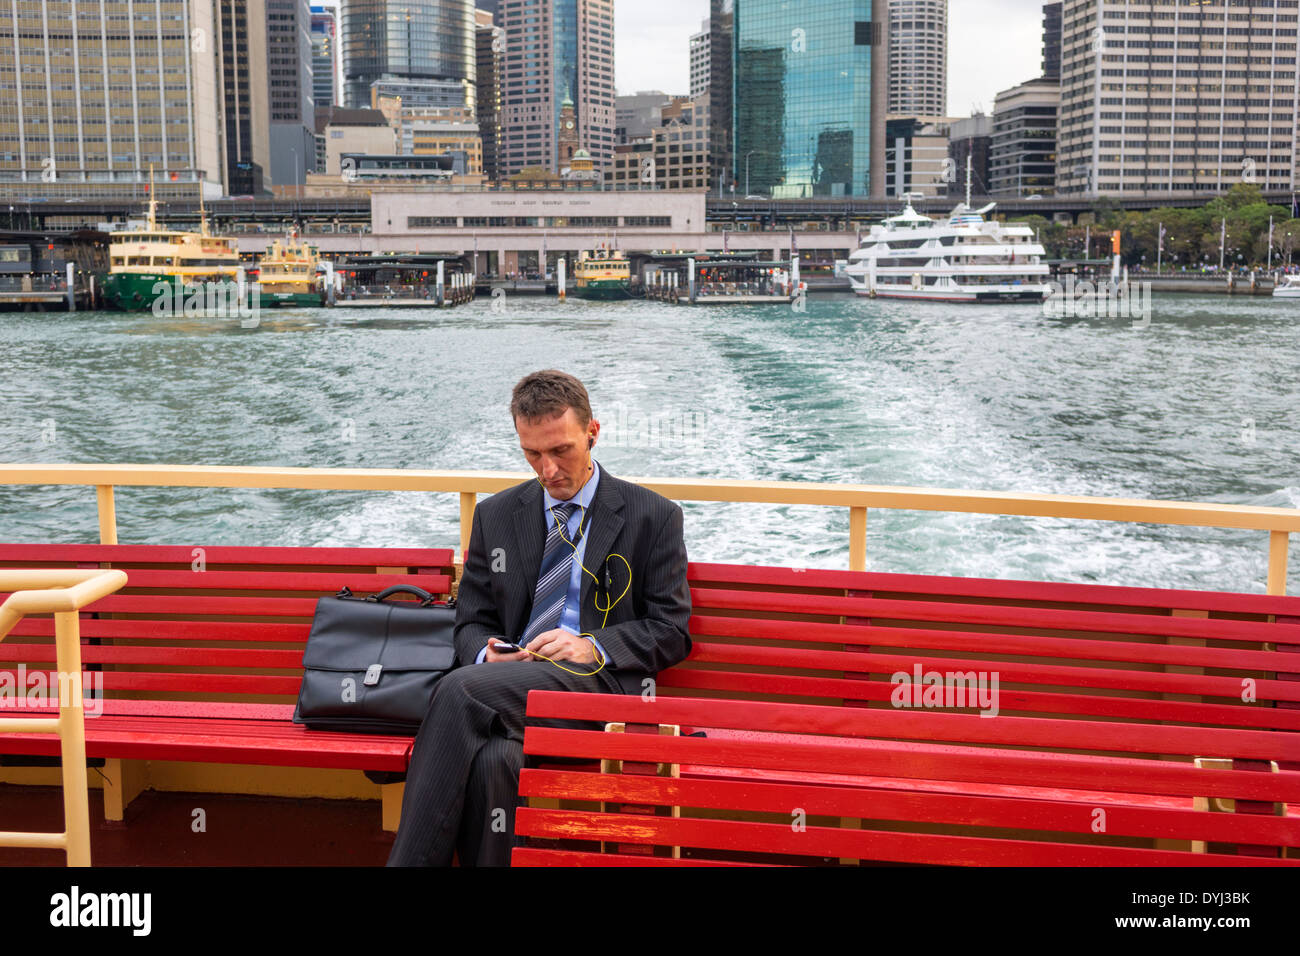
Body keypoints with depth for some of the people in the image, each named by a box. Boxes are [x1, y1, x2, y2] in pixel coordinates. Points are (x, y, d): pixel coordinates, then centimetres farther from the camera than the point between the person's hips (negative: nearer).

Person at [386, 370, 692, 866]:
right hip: (506, 682, 3)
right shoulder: (495, 515, 21)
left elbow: (671, 631, 7)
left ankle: (411, 858, -26)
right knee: (491, 759, -37)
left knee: (460, 691, -31)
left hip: (599, 682, -3)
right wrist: (486, 653, -4)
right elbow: (471, 622, 21)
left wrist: (593, 647, -10)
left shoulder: (652, 516, 10)